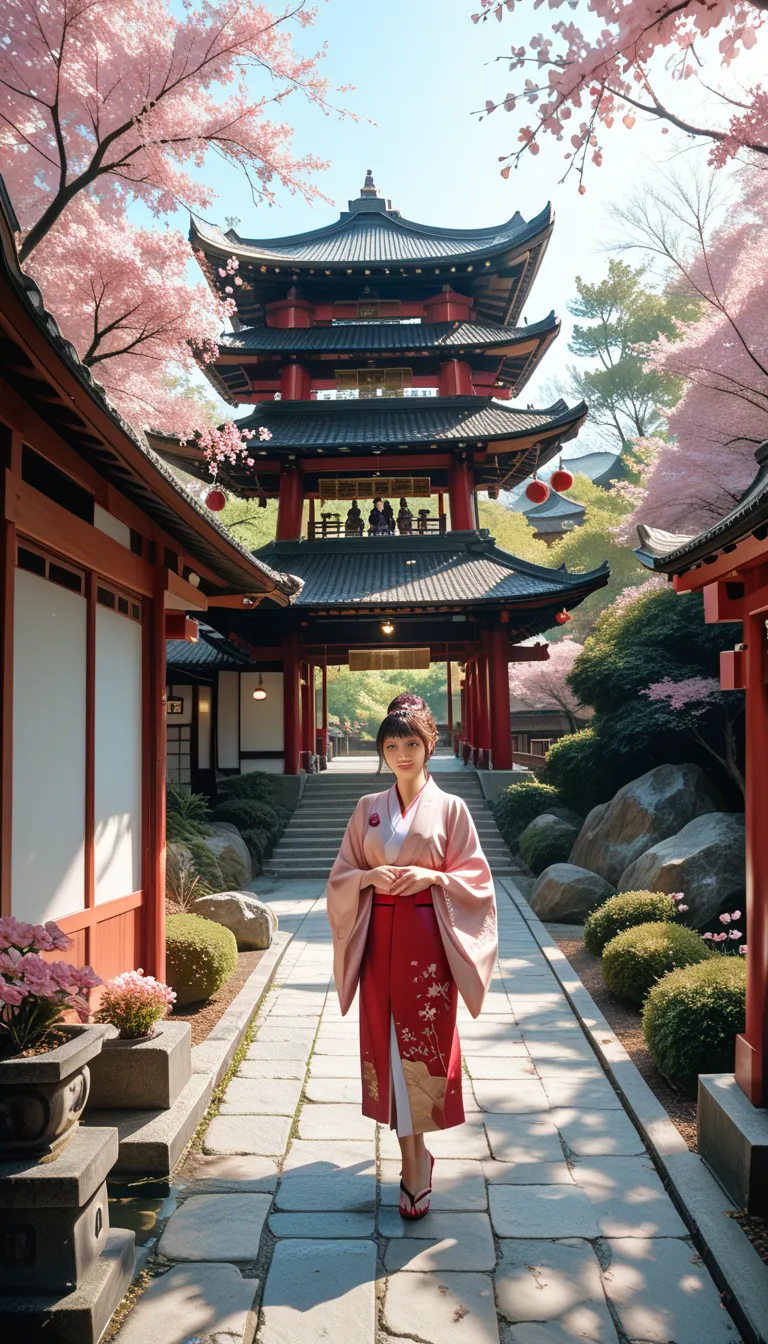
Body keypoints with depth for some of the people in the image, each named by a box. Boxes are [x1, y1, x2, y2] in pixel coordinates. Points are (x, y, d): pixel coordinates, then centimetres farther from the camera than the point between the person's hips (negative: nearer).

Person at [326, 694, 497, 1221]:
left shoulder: (450, 808, 1)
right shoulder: (368, 809, 9)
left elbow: (475, 878, 1)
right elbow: (341, 875, 9)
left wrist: (430, 877, -16)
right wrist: (371, 876, -11)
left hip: (429, 938, -2)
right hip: (381, 937, 3)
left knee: (426, 1039, -2)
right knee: (389, 1040, 3)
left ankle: (415, 1154, 18)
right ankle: (415, 1161, 16)